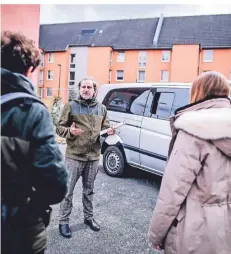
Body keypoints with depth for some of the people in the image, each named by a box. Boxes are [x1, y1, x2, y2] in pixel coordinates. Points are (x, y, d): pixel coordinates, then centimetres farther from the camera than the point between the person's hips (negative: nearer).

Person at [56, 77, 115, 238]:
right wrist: (69, 131, -23)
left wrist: (109, 131, -5)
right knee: (68, 190, 7)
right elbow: (59, 127, -3)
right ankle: (64, 221, 24)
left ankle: (89, 217, 38)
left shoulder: (101, 108, 8)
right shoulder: (71, 106, -4)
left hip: (94, 156, 4)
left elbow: (104, 127, 18)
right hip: (74, 156, -3)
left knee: (89, 190, 19)